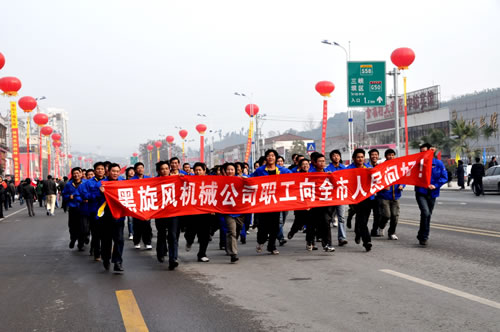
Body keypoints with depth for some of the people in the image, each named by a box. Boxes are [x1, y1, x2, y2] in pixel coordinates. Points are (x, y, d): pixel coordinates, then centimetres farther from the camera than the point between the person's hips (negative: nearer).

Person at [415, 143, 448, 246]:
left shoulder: (438, 163, 0)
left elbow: (444, 177, 1)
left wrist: (435, 185, -13)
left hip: (432, 193, 3)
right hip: (421, 192, -2)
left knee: (428, 215, 12)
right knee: (425, 212, -20)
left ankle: (422, 235, 29)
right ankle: (423, 237, -12)